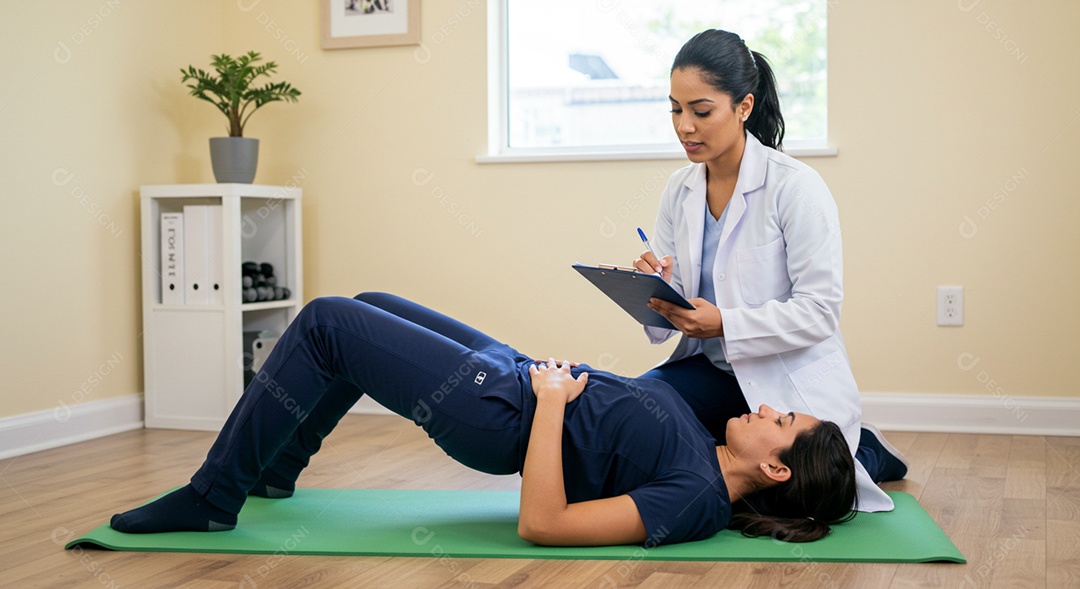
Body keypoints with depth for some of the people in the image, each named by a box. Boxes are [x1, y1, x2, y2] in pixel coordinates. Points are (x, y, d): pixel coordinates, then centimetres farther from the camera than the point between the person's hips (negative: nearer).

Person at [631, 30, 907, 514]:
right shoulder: (680, 190, 3)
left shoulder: (797, 188, -16)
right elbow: (674, 298, 5)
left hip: (790, 381, -5)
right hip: (713, 369, 5)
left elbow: (820, 310, -18)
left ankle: (865, 452, 16)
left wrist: (723, 324, -29)